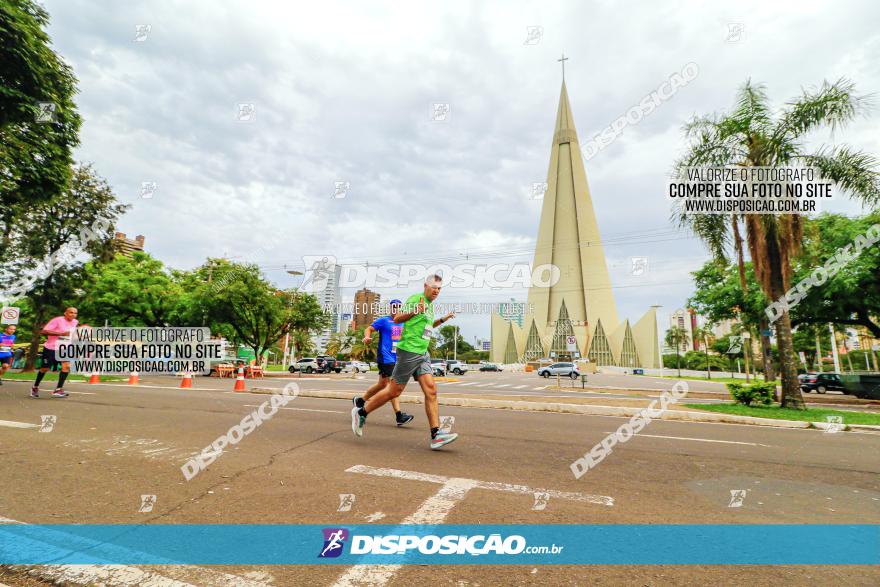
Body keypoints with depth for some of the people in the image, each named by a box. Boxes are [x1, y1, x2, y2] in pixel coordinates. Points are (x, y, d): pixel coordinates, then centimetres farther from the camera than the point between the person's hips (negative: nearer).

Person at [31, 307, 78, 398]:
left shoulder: (75, 322, 3)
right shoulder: (58, 320, -18)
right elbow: (44, 331, -26)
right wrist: (61, 333, -34)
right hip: (50, 348, -4)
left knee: (66, 366, -15)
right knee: (45, 368, 8)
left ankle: (58, 390, -10)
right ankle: (35, 387, 33)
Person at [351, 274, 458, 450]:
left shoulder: (430, 305, 19)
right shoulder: (416, 298, -8)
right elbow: (397, 318, -12)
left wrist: (442, 320, 25)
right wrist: (414, 312, -26)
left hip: (423, 353, 8)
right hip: (409, 350, -8)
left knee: (431, 390, -3)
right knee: (394, 391, -1)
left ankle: (436, 435, -4)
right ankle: (361, 412, 17)